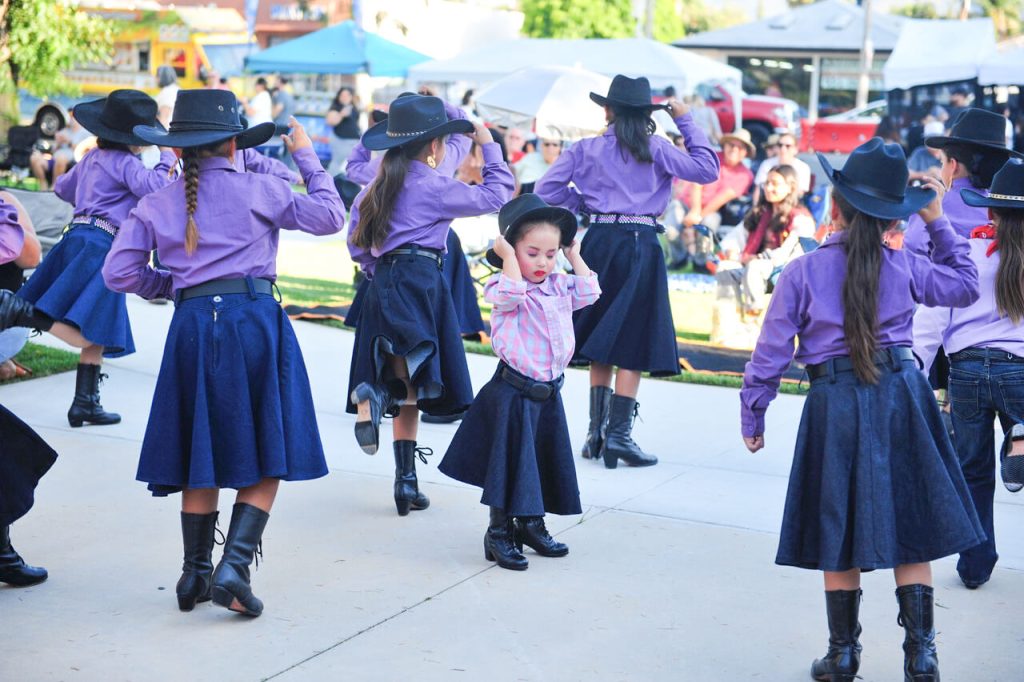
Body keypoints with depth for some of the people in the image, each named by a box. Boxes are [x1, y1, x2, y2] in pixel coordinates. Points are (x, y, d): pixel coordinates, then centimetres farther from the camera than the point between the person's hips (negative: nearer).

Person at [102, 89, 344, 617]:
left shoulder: (156, 204, 9)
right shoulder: (259, 189, 3)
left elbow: (119, 274, 3)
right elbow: (330, 217, 9)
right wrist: (307, 159, 20)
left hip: (192, 325, 3)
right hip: (254, 319, -3)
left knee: (201, 456, 14)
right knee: (268, 454, 5)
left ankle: (195, 573, 21)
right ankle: (234, 566, -8)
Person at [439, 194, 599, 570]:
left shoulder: (559, 286, 10)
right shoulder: (504, 287, -13)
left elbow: (589, 292, 7)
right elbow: (510, 292, -33)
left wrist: (575, 256, 9)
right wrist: (507, 255, -24)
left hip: (549, 392, 7)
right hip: (514, 391, -7)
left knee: (546, 462, 16)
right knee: (512, 462, -3)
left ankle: (532, 525, 32)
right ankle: (499, 533, 7)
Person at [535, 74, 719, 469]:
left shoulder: (586, 149, 4)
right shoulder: (656, 150, -1)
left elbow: (545, 190, 1)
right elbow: (707, 169, 3)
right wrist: (685, 122, 7)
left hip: (599, 242, 3)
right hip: (640, 245, -3)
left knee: (600, 337, 13)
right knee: (633, 340, 0)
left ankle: (597, 431, 16)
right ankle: (619, 434, -4)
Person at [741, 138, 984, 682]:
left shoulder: (802, 272, -6)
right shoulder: (904, 266, -1)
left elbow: (772, 351, -3)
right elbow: (966, 287, 19)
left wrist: (752, 414, 8)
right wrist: (938, 223, 18)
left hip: (834, 406, -1)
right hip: (901, 397, 1)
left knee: (839, 540, 11)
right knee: (911, 533, 10)